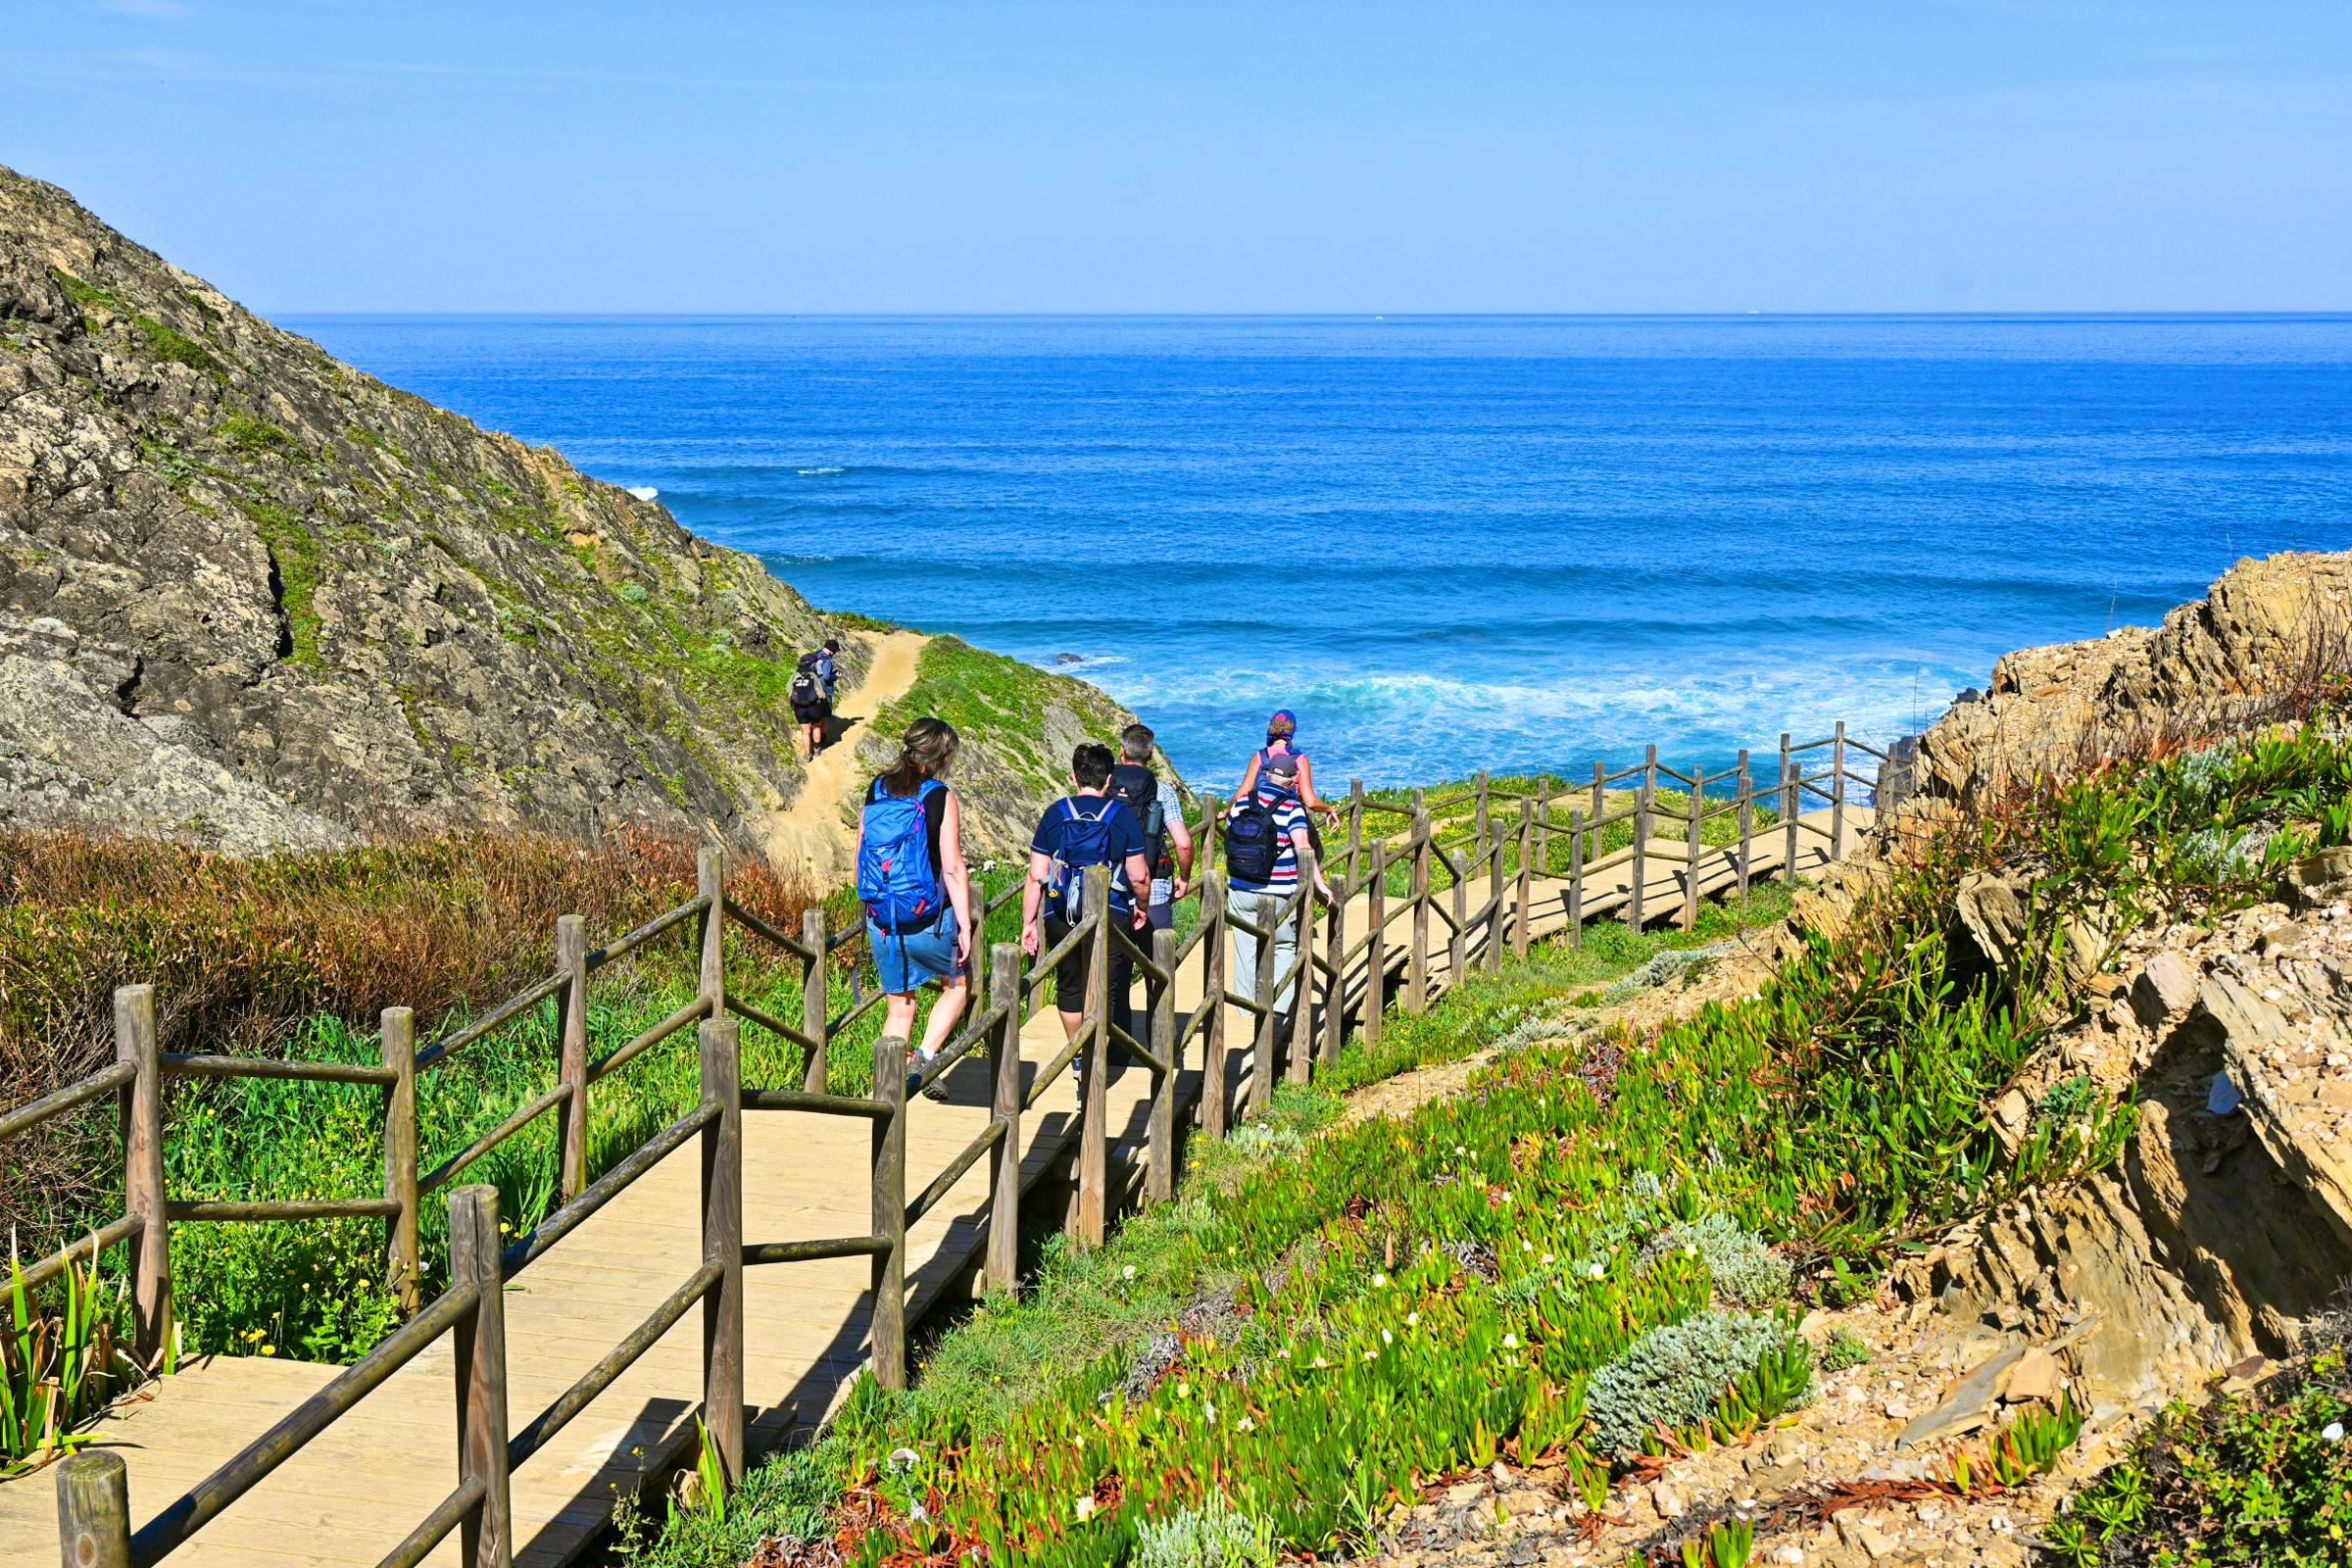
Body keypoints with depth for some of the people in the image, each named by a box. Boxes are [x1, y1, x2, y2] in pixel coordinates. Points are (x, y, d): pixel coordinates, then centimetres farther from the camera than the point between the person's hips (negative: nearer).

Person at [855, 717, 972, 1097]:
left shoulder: (876, 791, 4)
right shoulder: (940, 798, -11)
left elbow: (860, 857, 9)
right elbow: (952, 869, -14)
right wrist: (965, 925, -9)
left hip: (880, 920, 4)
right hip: (929, 921, -4)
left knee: (898, 1006, 16)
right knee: (958, 984, 20)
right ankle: (925, 1058, 3)